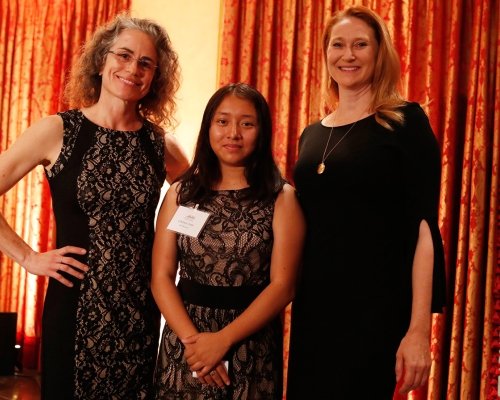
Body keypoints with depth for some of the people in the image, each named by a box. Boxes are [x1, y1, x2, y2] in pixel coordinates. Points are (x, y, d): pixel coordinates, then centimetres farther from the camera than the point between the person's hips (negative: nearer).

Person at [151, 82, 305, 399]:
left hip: (251, 347, -2)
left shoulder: (282, 198, -3)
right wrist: (192, 338, -15)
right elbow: (161, 276, -2)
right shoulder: (181, 194, 4)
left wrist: (223, 340, -18)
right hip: (184, 345, 2)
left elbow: (283, 286, -10)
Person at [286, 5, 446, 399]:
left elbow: (423, 228, -12)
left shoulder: (406, 122, -6)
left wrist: (419, 328, -18)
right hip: (311, 307, 6)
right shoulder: (312, 134, 11)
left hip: (374, 309, -5)